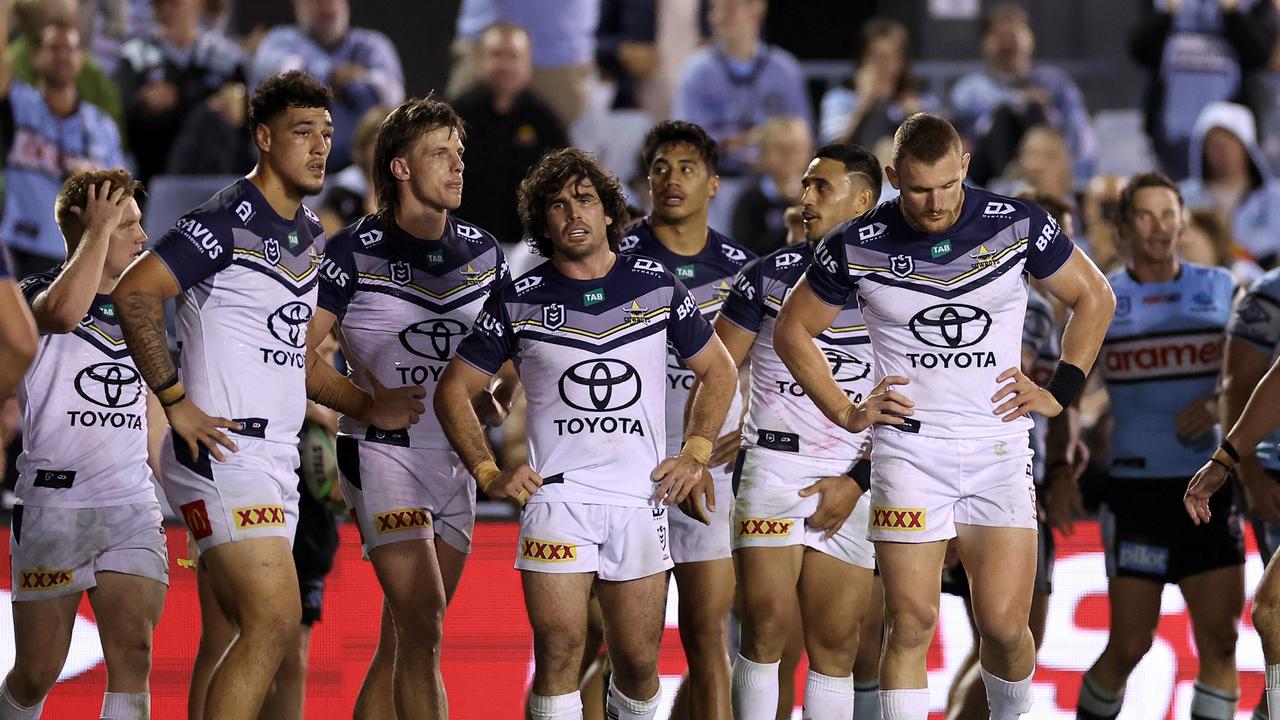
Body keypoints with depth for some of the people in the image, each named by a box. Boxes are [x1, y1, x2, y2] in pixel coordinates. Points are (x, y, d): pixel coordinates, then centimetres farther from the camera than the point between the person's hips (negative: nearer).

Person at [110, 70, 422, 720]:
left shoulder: (309, 233, 17)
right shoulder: (228, 221, -12)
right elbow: (134, 294, -19)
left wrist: (366, 408, 16)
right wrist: (176, 403, -19)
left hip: (274, 458, 10)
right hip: (222, 450, -10)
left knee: (240, 634, 10)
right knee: (274, 620, -18)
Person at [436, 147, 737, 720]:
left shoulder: (658, 286, 6)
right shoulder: (520, 301, 2)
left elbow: (716, 371, 18)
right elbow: (454, 389, 9)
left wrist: (694, 455, 7)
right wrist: (488, 474, -1)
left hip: (642, 499, 2)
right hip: (557, 496, -2)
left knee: (638, 664, 4)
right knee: (558, 653, -12)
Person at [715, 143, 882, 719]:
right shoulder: (769, 276, 7)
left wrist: (858, 481, -4)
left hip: (853, 481, 1)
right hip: (773, 463, -1)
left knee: (836, 642, 0)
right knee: (766, 626, -11)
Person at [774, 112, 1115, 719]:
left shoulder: (1016, 224, -4)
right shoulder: (858, 247, -5)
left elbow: (1094, 299, 12)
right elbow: (792, 331, 11)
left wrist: (1059, 392, 6)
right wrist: (844, 412, 4)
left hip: (999, 448, 0)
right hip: (907, 448, 0)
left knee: (1004, 622, -6)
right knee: (910, 620, -8)